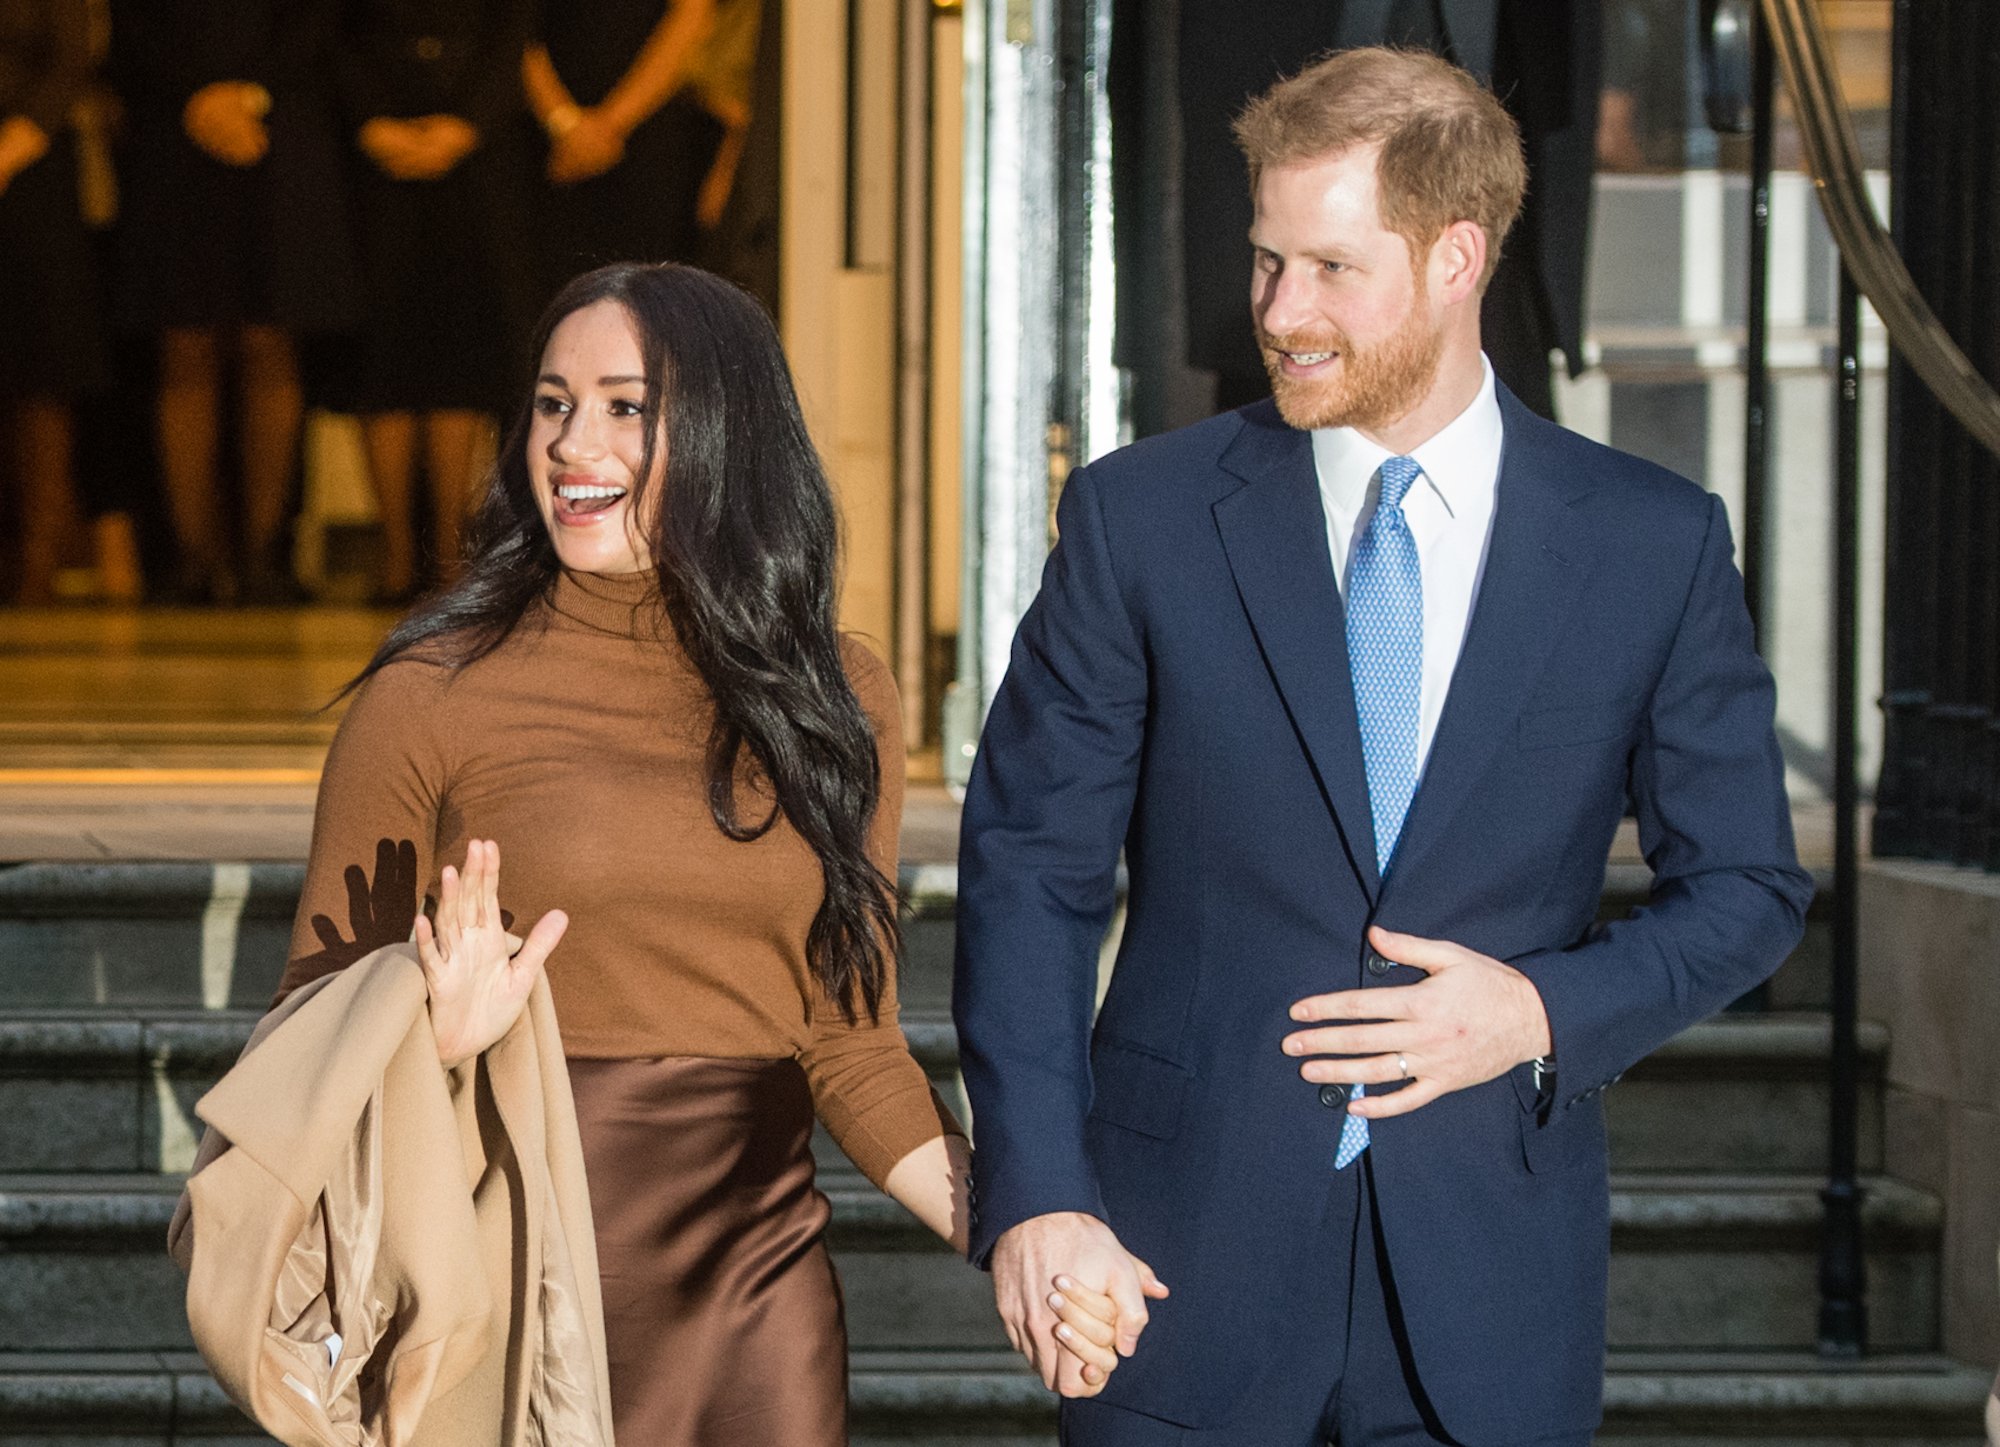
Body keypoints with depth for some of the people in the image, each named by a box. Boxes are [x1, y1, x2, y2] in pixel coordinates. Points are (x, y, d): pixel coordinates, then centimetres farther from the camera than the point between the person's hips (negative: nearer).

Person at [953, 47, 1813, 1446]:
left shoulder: (1656, 545, 1)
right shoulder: (1141, 519, 0)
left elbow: (1745, 885, 8)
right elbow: (1030, 865, 0)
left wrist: (1550, 1013, -10)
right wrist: (1036, 1192, -10)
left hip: (1491, 1276, 0)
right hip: (1186, 1254, 0)